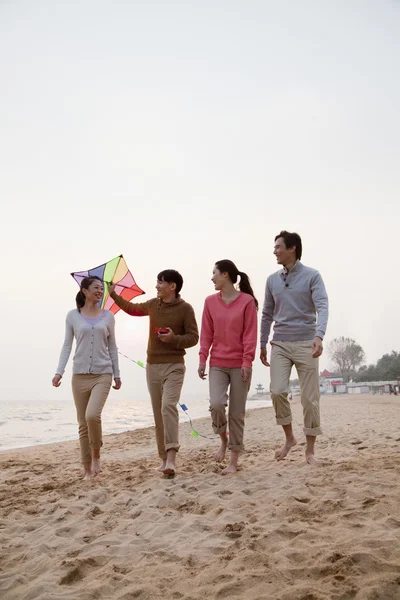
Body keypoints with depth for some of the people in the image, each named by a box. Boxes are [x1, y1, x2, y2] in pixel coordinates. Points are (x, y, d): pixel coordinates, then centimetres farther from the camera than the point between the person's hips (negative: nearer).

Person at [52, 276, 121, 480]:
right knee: (83, 424, 4)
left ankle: (96, 457, 2)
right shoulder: (73, 315, 4)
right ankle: (88, 469, 16)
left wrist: (117, 374, 10)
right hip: (80, 375, 1)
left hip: (102, 374, -1)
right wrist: (59, 371, -6)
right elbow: (67, 346, 4)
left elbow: (112, 347, 11)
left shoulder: (108, 316, 6)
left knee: (92, 415, -21)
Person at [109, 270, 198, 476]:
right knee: (158, 414, 8)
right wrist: (114, 294, 23)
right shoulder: (152, 304, 8)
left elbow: (193, 338, -6)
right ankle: (164, 459, 17)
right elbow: (132, 309, 26)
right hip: (152, 366, 6)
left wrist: (174, 338, -22)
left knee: (168, 406, -24)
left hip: (174, 366, -6)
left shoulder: (185, 309, -7)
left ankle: (171, 458, -25)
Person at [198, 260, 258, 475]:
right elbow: (206, 333, 7)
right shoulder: (210, 301, 7)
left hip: (240, 365, -2)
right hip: (217, 364, 2)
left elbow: (250, 334, -7)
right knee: (216, 404, -17)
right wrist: (202, 359, 0)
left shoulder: (247, 301, -4)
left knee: (237, 413, 2)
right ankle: (223, 440, 13)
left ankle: (234, 461, 13)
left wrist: (247, 361, -13)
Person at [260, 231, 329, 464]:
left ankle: (310, 448, 14)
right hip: (280, 344, 3)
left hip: (306, 344, -3)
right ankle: (289, 437, 10)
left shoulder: (312, 276, -3)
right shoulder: (272, 280, 10)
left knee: (310, 397, 1)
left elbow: (322, 307, -15)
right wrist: (262, 344, 17)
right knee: (277, 391, -12)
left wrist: (319, 335, -31)